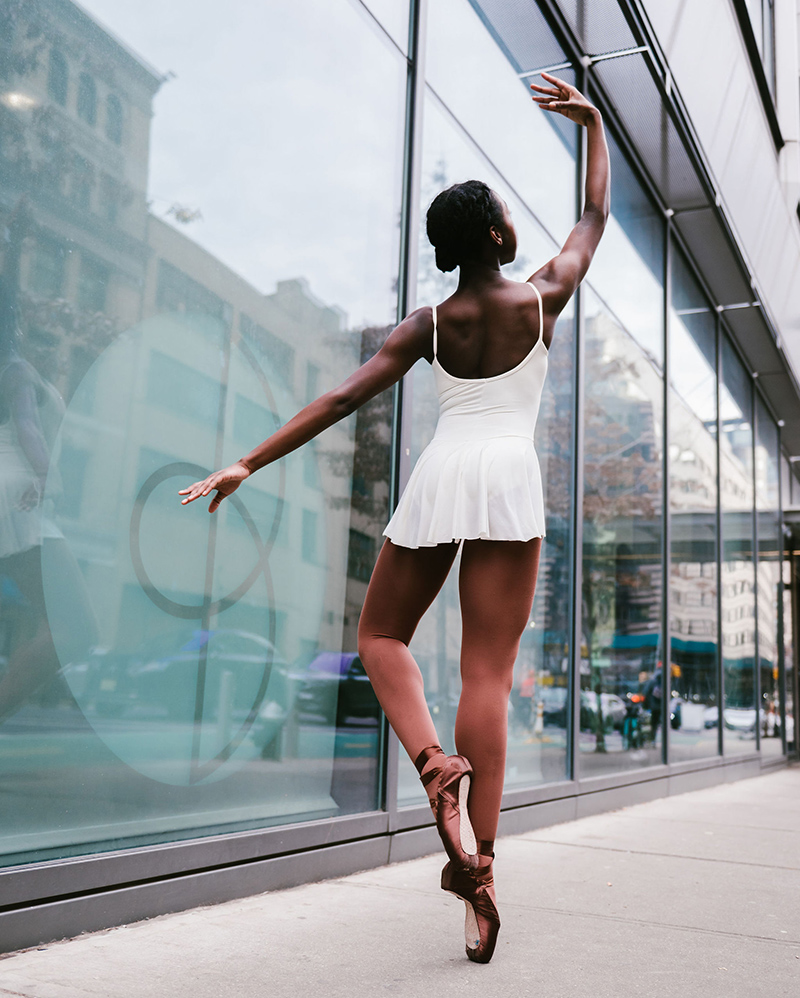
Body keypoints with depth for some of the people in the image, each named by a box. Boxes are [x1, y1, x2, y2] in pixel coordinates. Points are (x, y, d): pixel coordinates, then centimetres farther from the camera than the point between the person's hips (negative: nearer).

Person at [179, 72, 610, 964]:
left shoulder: (427, 324, 9)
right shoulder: (543, 298, 8)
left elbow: (342, 399, 1)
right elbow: (596, 215, 25)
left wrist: (248, 464, 1)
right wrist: (592, 122, 34)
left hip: (439, 477, 1)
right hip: (509, 482, 0)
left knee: (381, 636, 16)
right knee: (487, 672, -4)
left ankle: (435, 764, -11)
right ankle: (477, 871, -7)